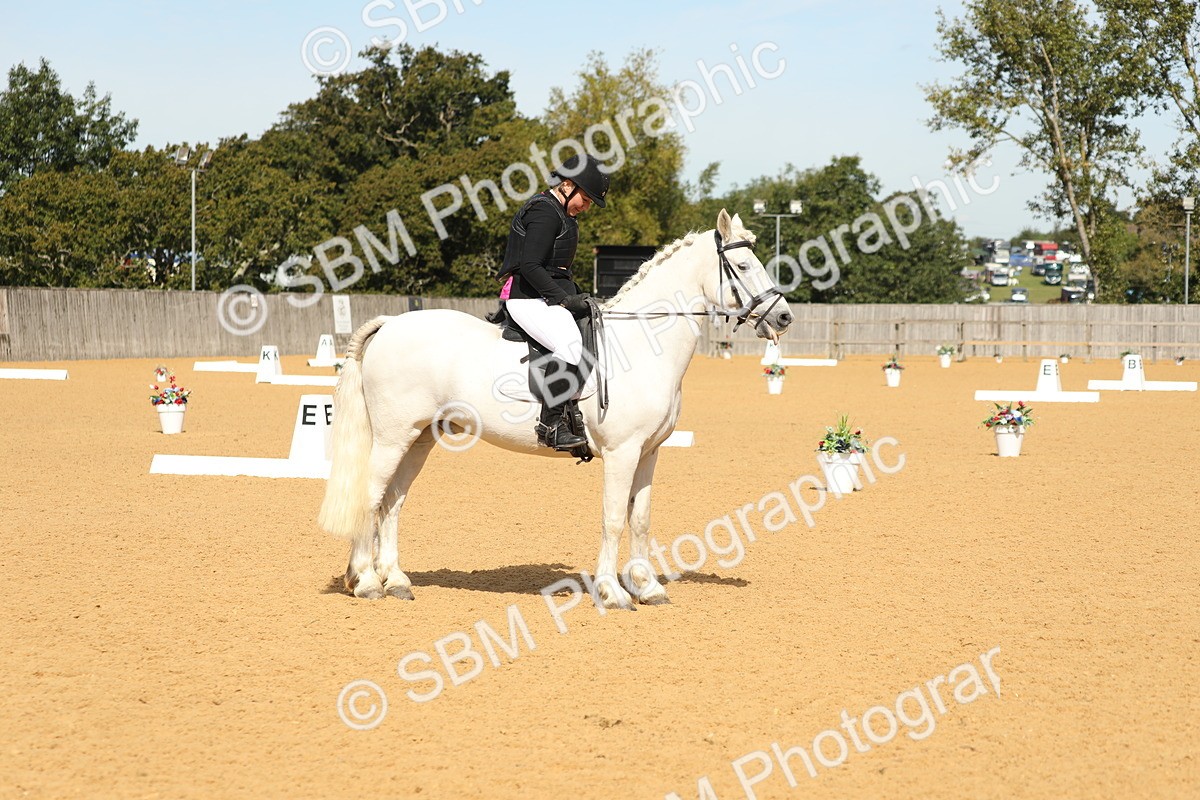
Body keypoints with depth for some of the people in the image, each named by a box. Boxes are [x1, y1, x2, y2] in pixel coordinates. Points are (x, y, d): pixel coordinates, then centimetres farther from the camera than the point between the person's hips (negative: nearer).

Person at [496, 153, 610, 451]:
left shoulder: (562, 214, 20)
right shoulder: (545, 212, -13)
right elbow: (530, 266, -21)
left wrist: (577, 295, 13)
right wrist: (564, 298, -22)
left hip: (553, 296, 11)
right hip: (528, 297, -11)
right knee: (569, 342, -31)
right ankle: (550, 425, -31)